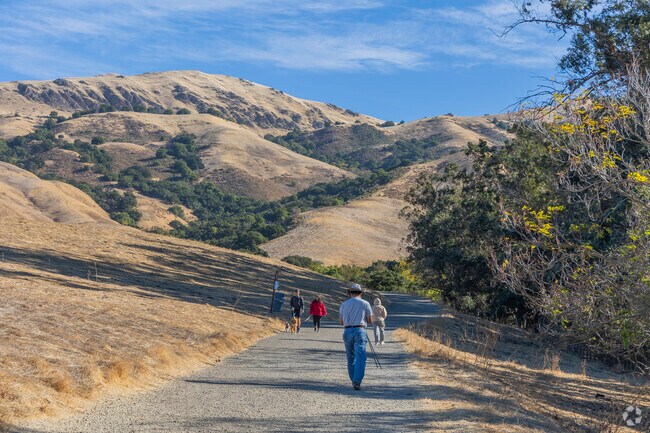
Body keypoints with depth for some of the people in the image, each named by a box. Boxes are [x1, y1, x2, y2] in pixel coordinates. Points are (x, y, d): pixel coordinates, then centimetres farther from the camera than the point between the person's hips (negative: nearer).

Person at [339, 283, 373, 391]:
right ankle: (357, 381, -22)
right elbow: (370, 320, 6)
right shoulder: (365, 303, 5)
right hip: (359, 331, -3)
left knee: (351, 358, 15)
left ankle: (354, 380, 22)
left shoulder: (344, 304, 11)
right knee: (360, 357, -8)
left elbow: (341, 321, 15)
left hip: (347, 331, 3)